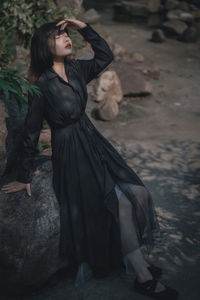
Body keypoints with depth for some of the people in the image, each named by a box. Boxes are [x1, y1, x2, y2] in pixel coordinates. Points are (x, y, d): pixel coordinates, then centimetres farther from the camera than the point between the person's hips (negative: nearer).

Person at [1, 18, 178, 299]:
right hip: (70, 153, -7)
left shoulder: (76, 70, 4)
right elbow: (31, 133, -9)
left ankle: (137, 261, 8)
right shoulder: (43, 85, -13)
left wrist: (84, 28, 1)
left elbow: (105, 55, 14)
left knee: (137, 194, -7)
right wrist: (24, 176, -5)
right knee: (120, 204, -15)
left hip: (93, 141, 7)